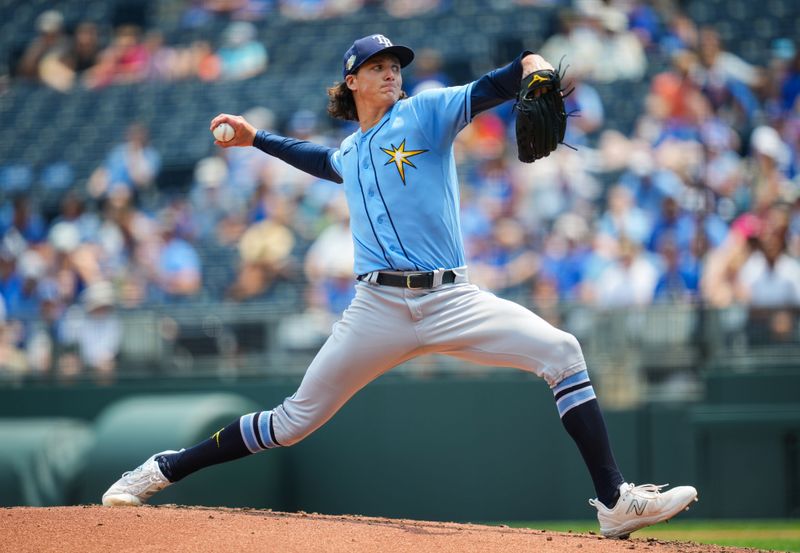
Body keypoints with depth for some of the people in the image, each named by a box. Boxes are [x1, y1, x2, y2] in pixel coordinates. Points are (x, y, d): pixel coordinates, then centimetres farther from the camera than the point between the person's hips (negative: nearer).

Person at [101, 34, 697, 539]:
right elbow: (324, 161, 46)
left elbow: (485, 92, -11)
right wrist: (256, 138, 49)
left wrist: (529, 66, -32)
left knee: (561, 351, -21)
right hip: (379, 307, 2)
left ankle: (615, 502, -20)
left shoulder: (426, 112, 8)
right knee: (295, 419, 0)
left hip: (452, 300, -2)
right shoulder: (350, 153, 20)